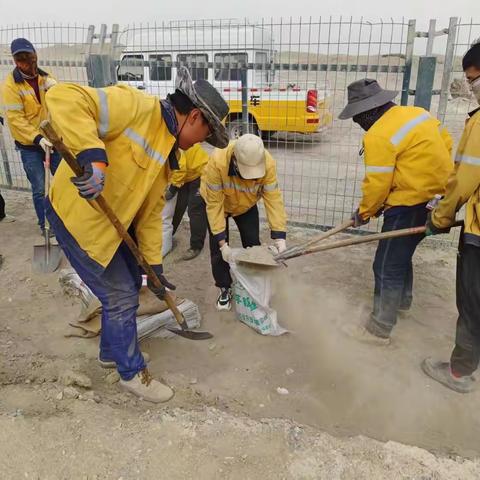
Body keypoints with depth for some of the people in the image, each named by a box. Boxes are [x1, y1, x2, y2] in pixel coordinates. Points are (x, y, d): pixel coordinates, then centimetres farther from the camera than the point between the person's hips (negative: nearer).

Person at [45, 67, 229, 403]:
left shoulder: (168, 153, 7)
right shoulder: (136, 107, -20)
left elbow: (151, 212, 9)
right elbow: (64, 98, -31)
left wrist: (154, 265, 8)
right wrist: (92, 154, -43)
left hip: (114, 223, 9)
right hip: (79, 218, -9)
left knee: (129, 284, 21)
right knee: (122, 297, 0)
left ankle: (112, 351, 45)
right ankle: (132, 372, 24)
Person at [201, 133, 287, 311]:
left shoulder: (268, 164, -35)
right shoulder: (217, 162, -41)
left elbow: (273, 199, -30)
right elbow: (214, 204, -34)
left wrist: (279, 236, -37)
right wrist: (222, 242, -34)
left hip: (247, 205, 2)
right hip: (217, 202, -2)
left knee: (253, 245, 1)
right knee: (218, 249, -4)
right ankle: (224, 288, 17)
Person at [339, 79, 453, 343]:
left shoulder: (379, 136, -19)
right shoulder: (417, 113, 7)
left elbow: (377, 184, -16)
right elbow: (446, 144, 14)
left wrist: (364, 212, 0)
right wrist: (431, 177, 19)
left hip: (411, 204, -10)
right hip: (436, 196, 10)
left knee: (387, 266, -2)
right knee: (401, 252, 26)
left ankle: (379, 329, 7)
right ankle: (402, 300, 45)